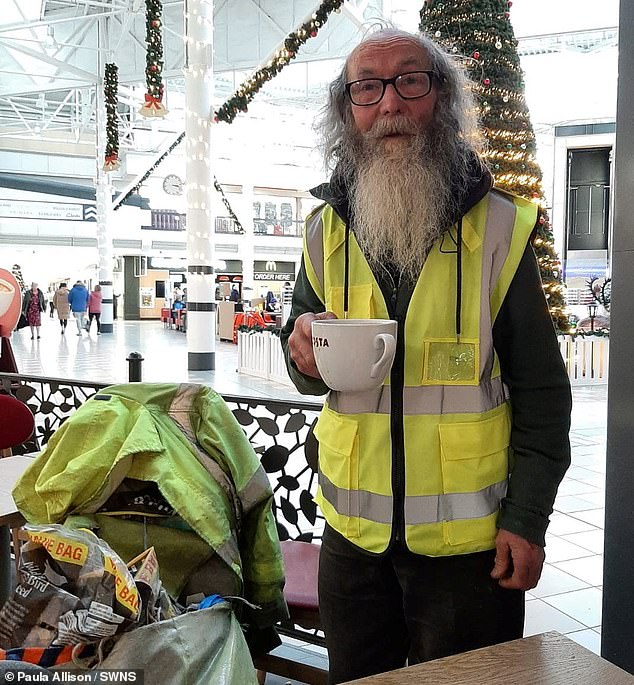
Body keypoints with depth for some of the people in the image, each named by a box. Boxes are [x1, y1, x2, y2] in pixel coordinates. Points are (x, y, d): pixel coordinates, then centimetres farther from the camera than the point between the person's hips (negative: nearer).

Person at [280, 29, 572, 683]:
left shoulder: (498, 227, -9)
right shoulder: (326, 229, 0)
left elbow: (541, 392, -6)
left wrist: (527, 518, -8)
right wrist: (304, 353, -14)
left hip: (468, 536, -3)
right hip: (353, 530, 3)